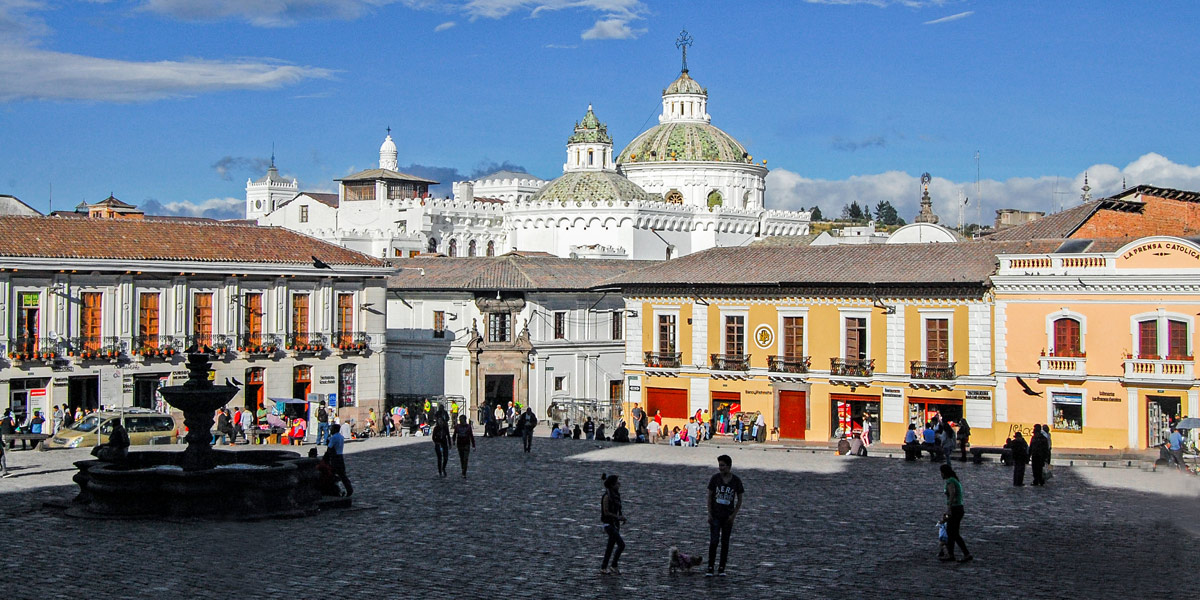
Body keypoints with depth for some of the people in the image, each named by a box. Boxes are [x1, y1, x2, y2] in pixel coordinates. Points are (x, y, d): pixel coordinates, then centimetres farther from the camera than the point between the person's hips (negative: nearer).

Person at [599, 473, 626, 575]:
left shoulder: (616, 495, 10)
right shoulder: (607, 496, -16)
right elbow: (606, 512, -18)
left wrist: (622, 516, 2)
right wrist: (618, 517, -16)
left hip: (615, 524, 9)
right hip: (609, 524, -9)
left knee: (611, 546, 11)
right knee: (621, 544, -13)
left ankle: (603, 568, 17)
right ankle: (614, 566, -4)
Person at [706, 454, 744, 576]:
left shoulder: (736, 480, -2)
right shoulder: (715, 478, -3)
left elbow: (739, 500, 3)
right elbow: (709, 496, 1)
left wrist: (734, 515, -6)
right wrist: (709, 514, -5)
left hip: (728, 516, 1)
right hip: (715, 516, -1)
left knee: (725, 542, 6)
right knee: (713, 541, -7)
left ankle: (722, 568, 12)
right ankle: (710, 567, -2)